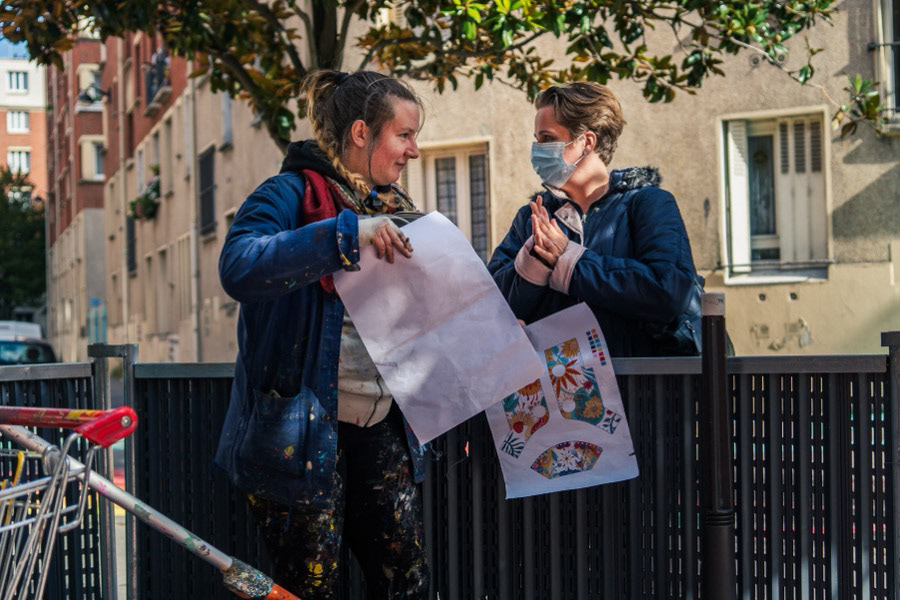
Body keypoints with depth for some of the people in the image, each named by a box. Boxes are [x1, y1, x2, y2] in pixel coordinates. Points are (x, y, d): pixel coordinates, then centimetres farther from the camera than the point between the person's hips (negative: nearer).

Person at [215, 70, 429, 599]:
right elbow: (239, 268, -28)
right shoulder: (292, 193, -8)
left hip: (380, 428, 7)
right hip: (304, 430, -7)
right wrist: (346, 233, -32)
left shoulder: (394, 207, 15)